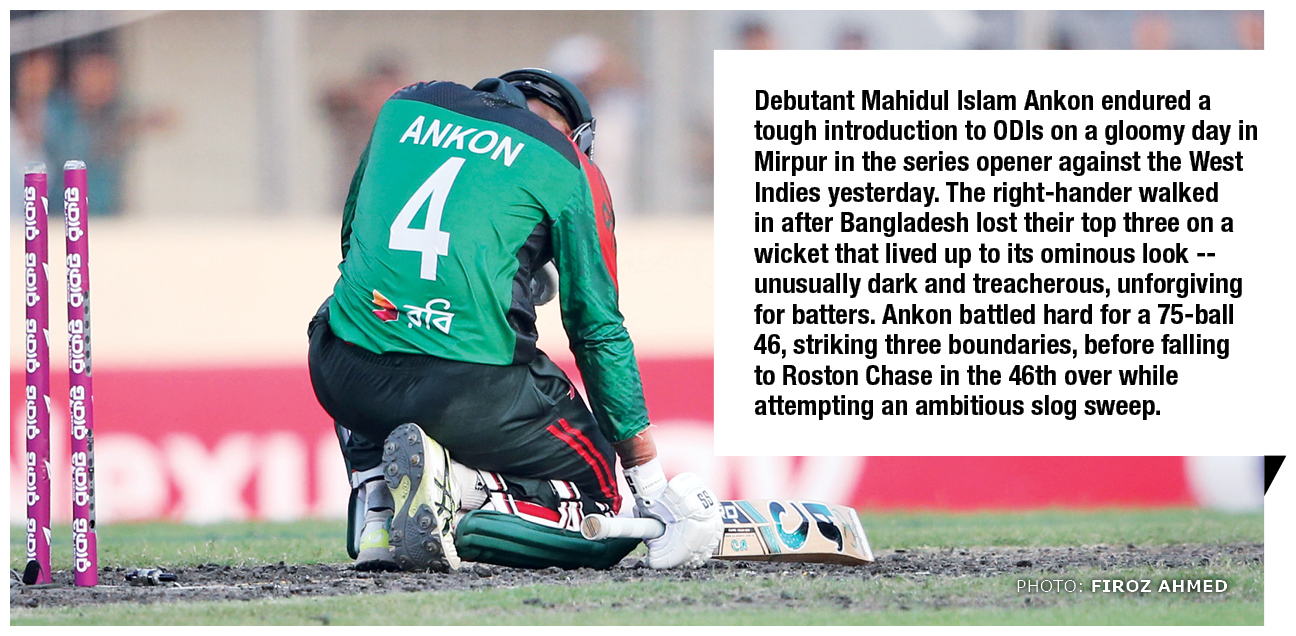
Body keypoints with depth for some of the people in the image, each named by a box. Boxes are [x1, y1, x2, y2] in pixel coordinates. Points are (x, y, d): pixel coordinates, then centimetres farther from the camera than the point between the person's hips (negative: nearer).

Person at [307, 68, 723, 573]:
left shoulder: (405, 106, 19)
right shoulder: (567, 168, 8)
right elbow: (599, 331, 6)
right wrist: (652, 486, 10)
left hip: (346, 380, 3)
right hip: (475, 391, -3)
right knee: (594, 492, 17)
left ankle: (374, 499, 11)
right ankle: (458, 487, -13)